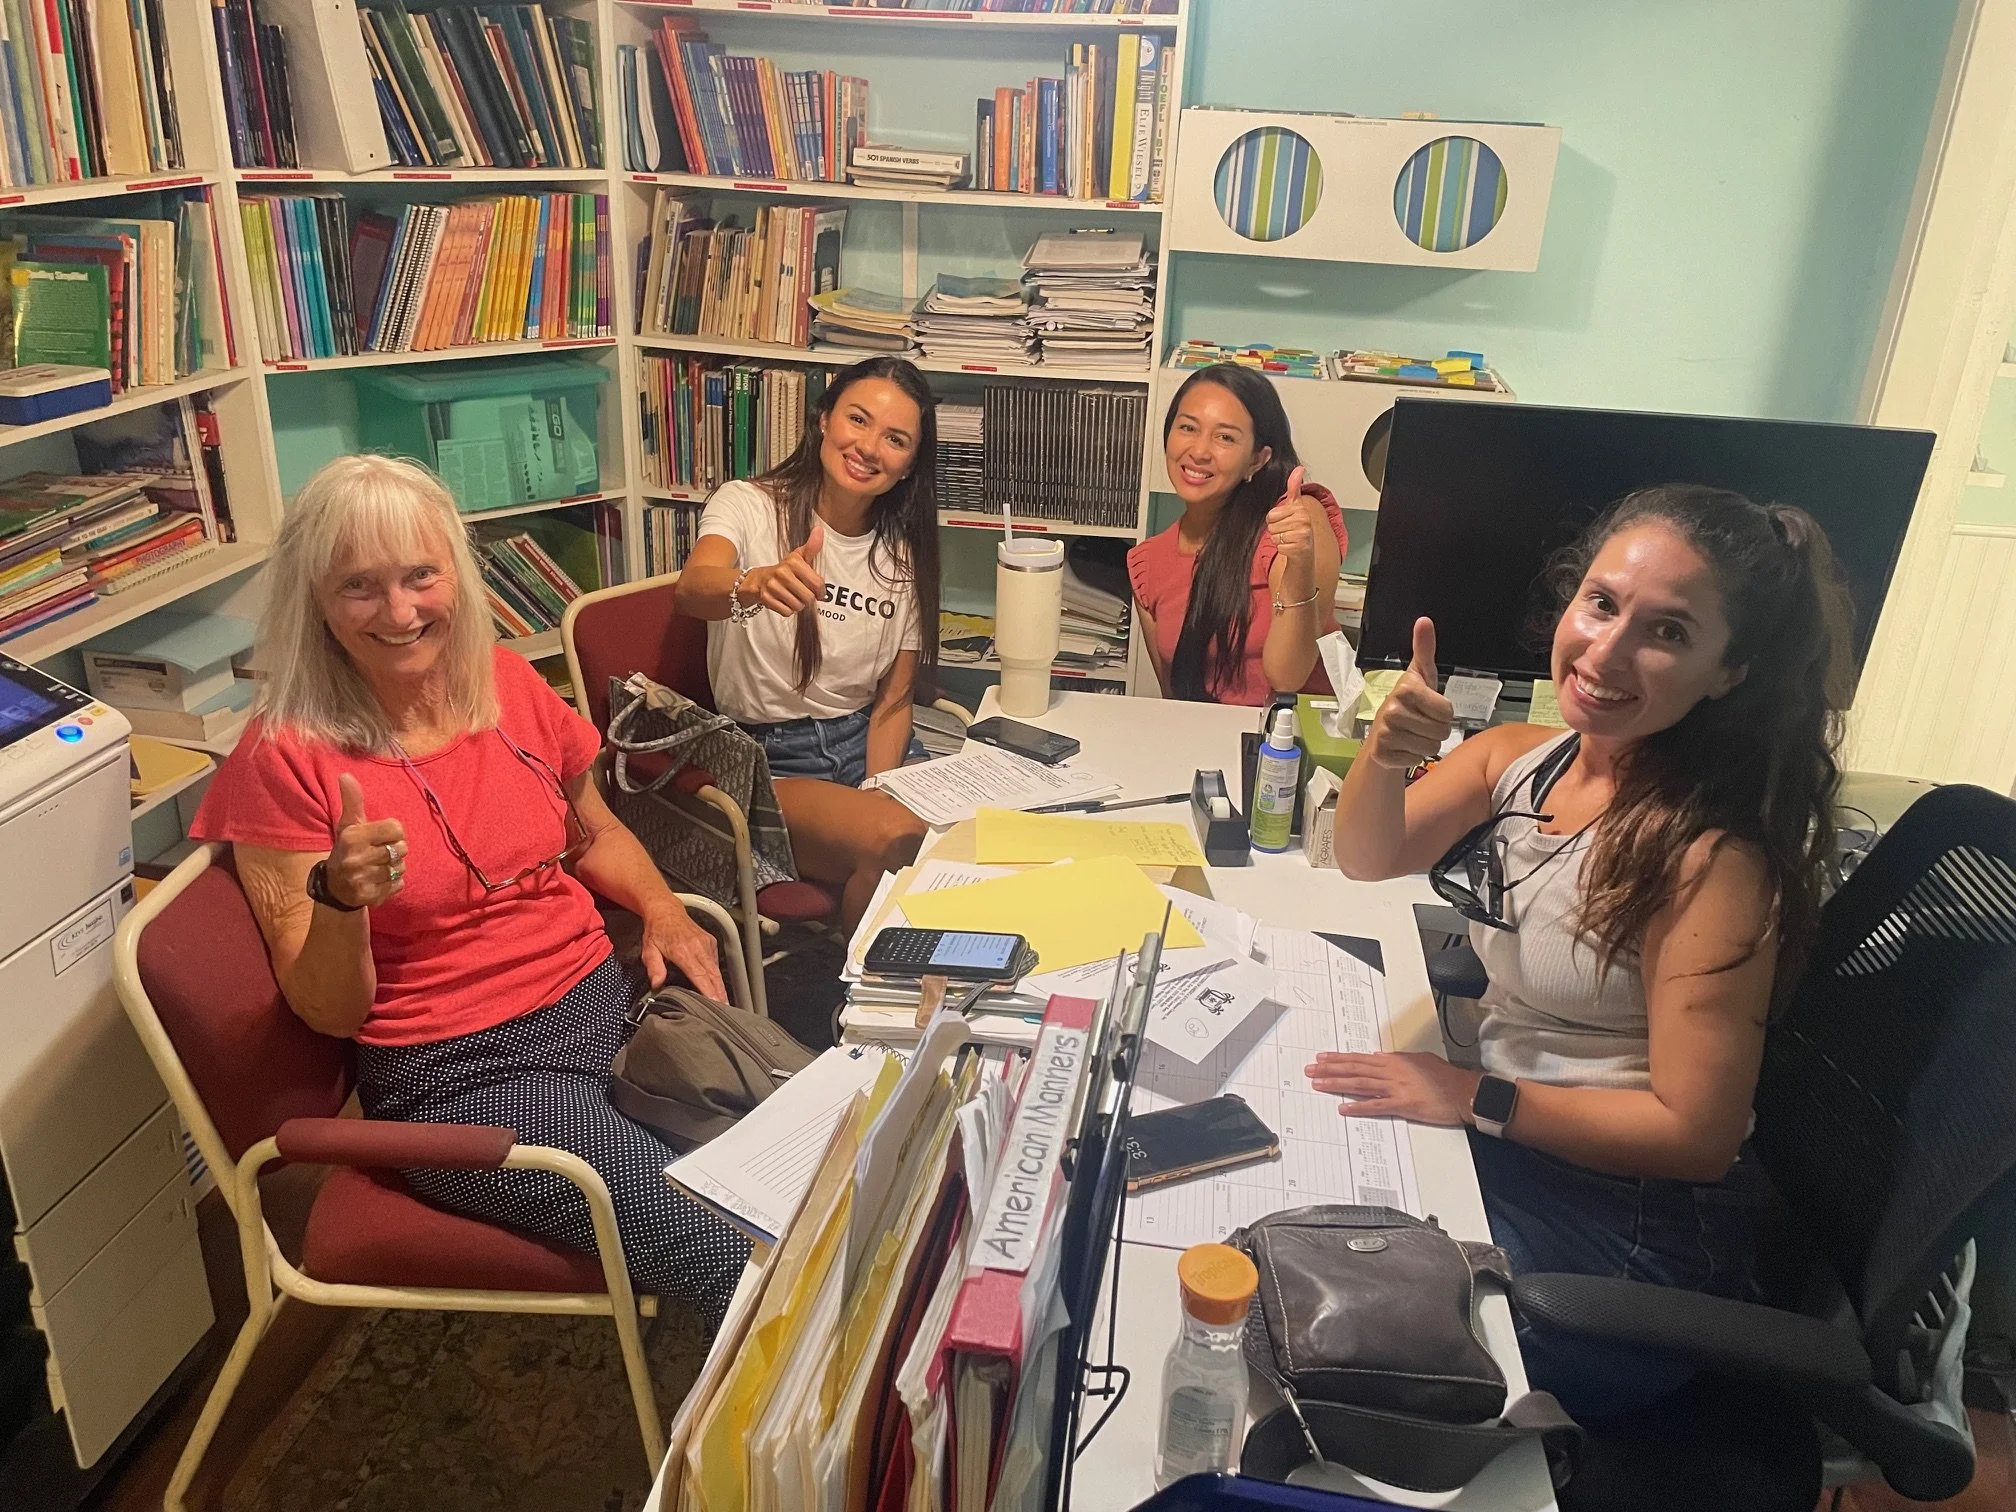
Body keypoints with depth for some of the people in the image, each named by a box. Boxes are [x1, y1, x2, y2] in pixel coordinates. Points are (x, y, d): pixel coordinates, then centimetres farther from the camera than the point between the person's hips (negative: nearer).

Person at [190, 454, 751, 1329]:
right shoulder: (286, 759, -10)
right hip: (459, 1074, -5)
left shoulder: (507, 684, 4)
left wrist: (661, 909, 2)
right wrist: (340, 898, -26)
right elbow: (329, 1013, -6)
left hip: (611, 998, 5)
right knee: (737, 1266, -21)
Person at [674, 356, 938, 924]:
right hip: (765, 758, -4)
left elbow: (893, 701, 5)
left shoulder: (904, 554, 6)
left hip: (863, 745, 4)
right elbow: (693, 588, -30)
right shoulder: (749, 505, -6)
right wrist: (754, 586, -53)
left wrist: (876, 794, -12)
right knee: (898, 842, -31)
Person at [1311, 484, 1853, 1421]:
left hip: (1630, 1232, -6)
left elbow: (1695, 1132, -21)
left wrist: (1474, 1098, -20)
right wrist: (1385, 754, -21)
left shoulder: (1710, 851, -24)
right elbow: (1366, 859, -1)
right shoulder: (1520, 757, -6)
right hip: (1498, 1146, 6)